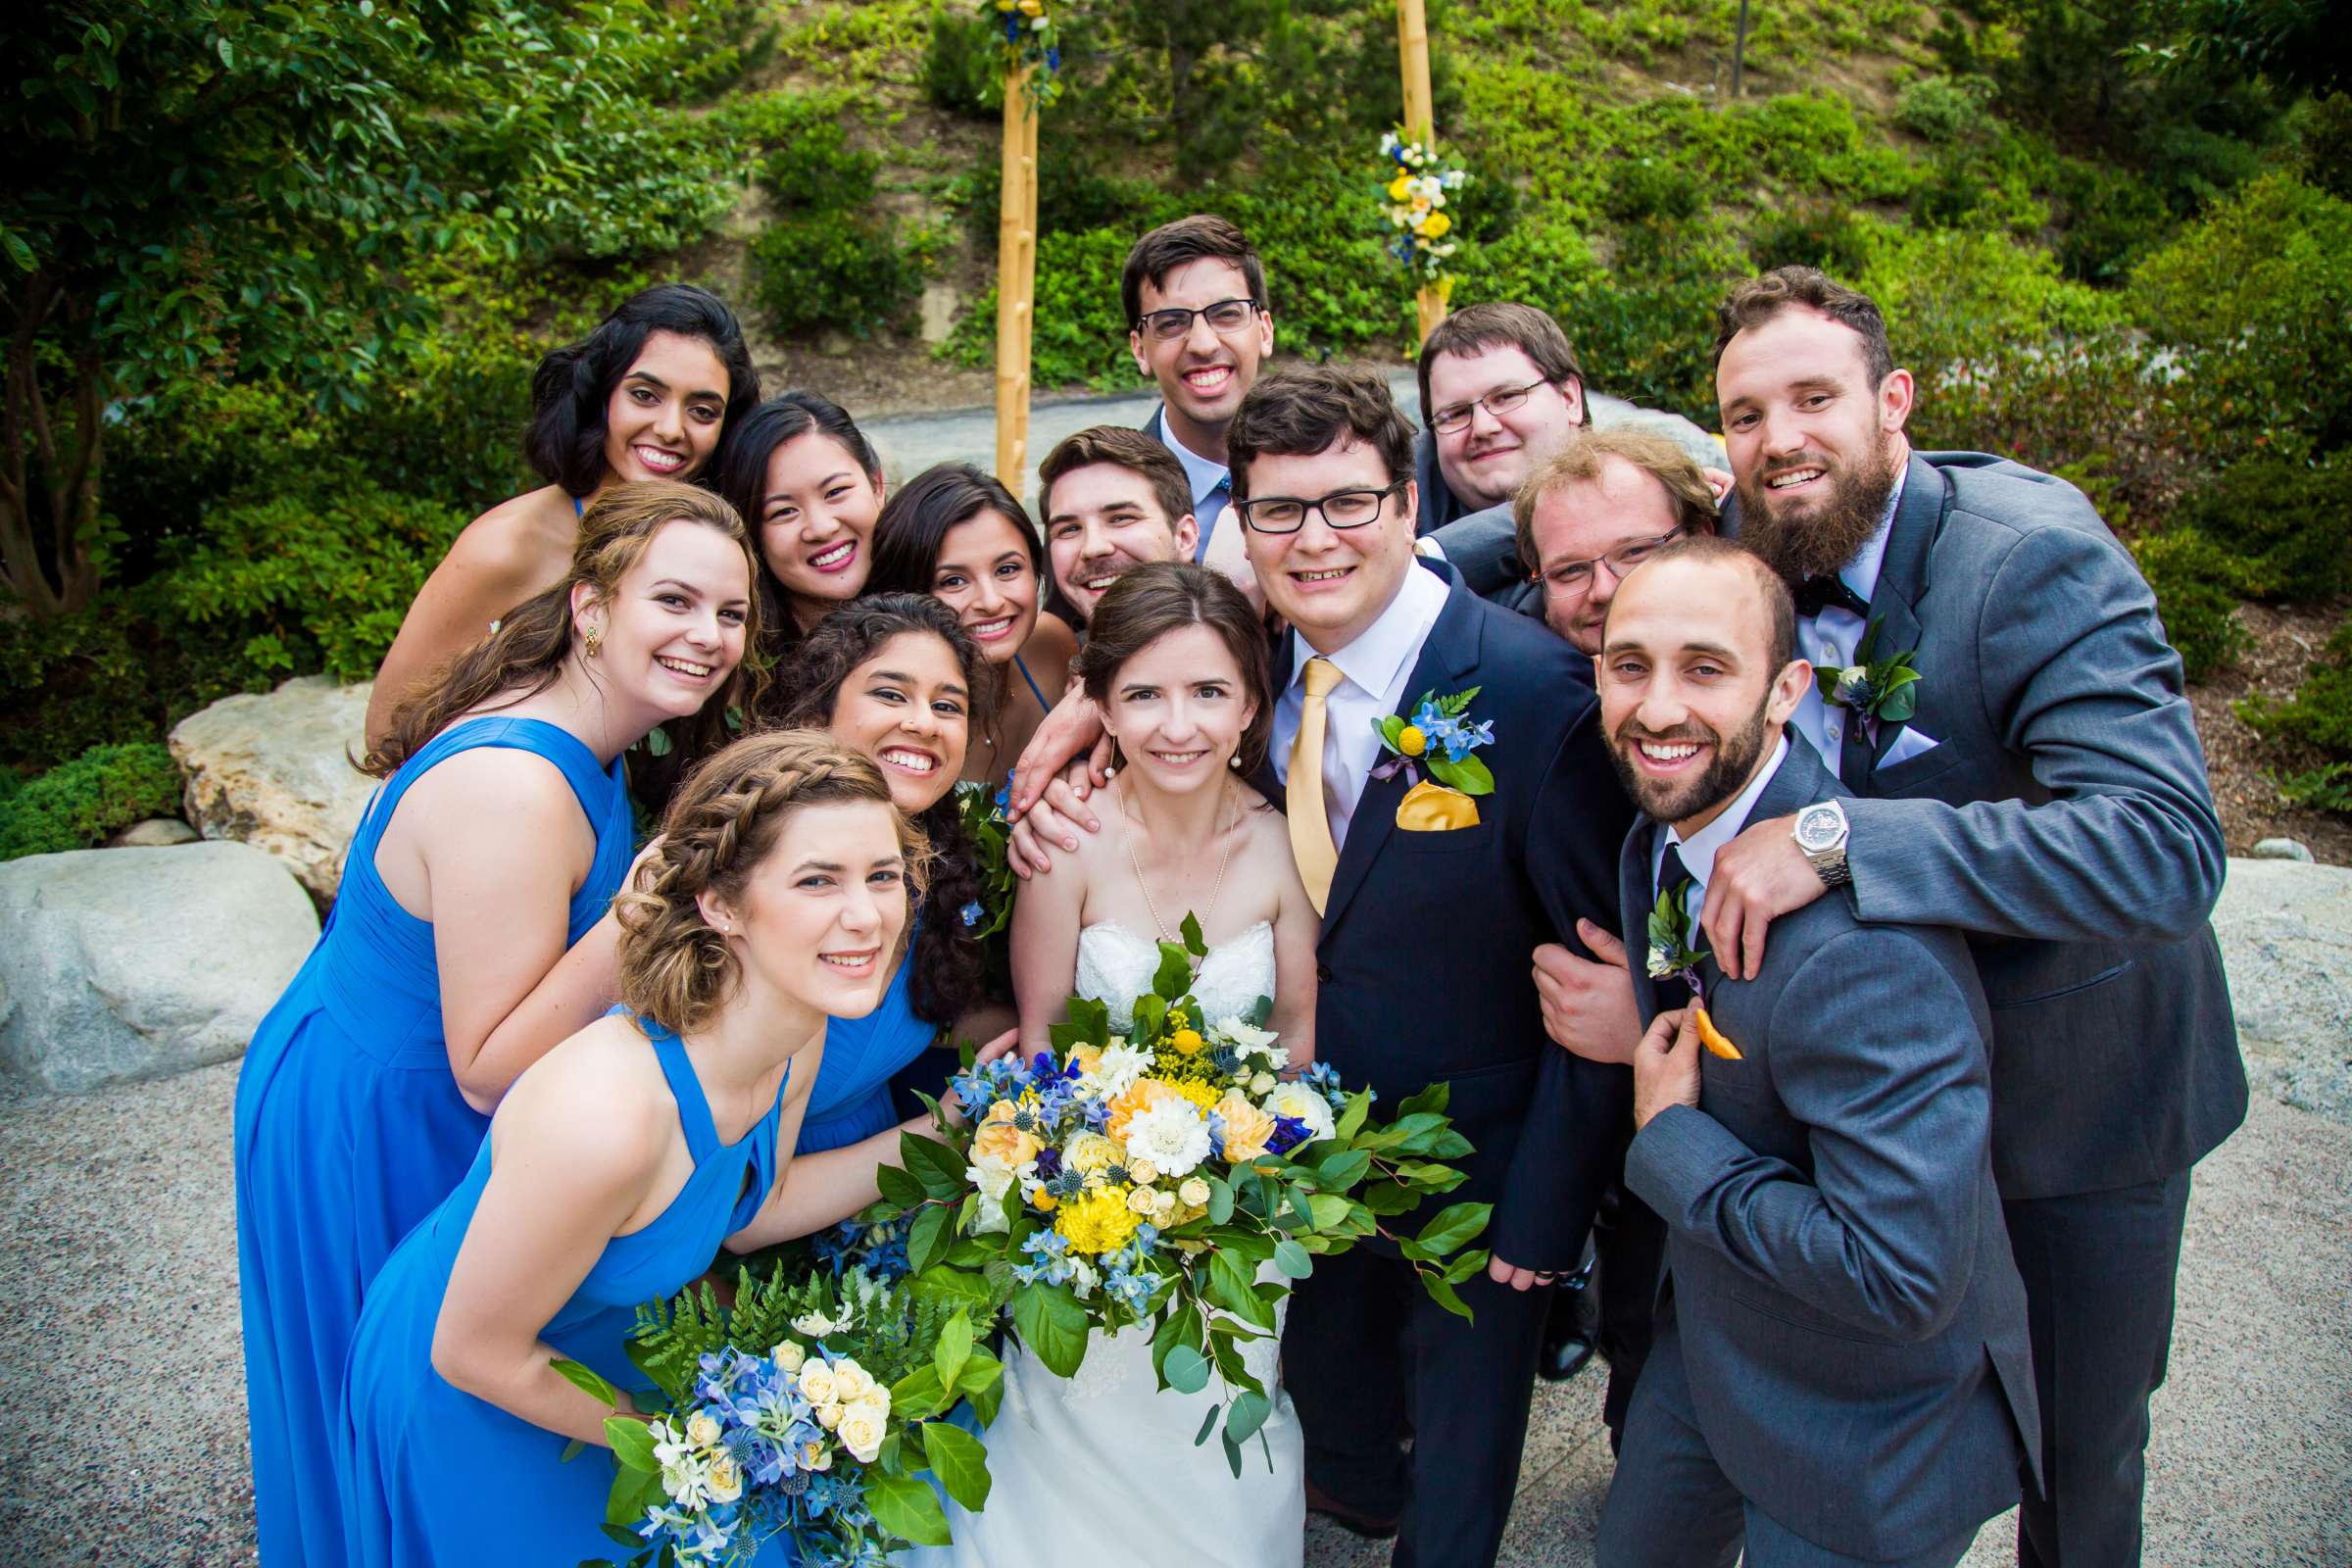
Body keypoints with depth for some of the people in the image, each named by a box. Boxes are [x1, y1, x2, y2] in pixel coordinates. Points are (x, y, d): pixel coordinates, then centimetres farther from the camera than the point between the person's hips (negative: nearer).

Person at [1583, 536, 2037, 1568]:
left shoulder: (1863, 949, -36)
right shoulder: (1661, 836, -7)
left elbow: (1905, 1276, -36)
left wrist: (1670, 1142, -27)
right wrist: (1637, 1023, -5)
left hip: (1868, 1439, -8)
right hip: (1709, 1344, 8)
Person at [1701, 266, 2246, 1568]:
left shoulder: (2036, 554, -28)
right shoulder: (1751, 537, -10)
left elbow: (2166, 843, -40)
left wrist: (1838, 840, -47)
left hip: (2076, 1084, -4)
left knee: (2077, 1449, 17)